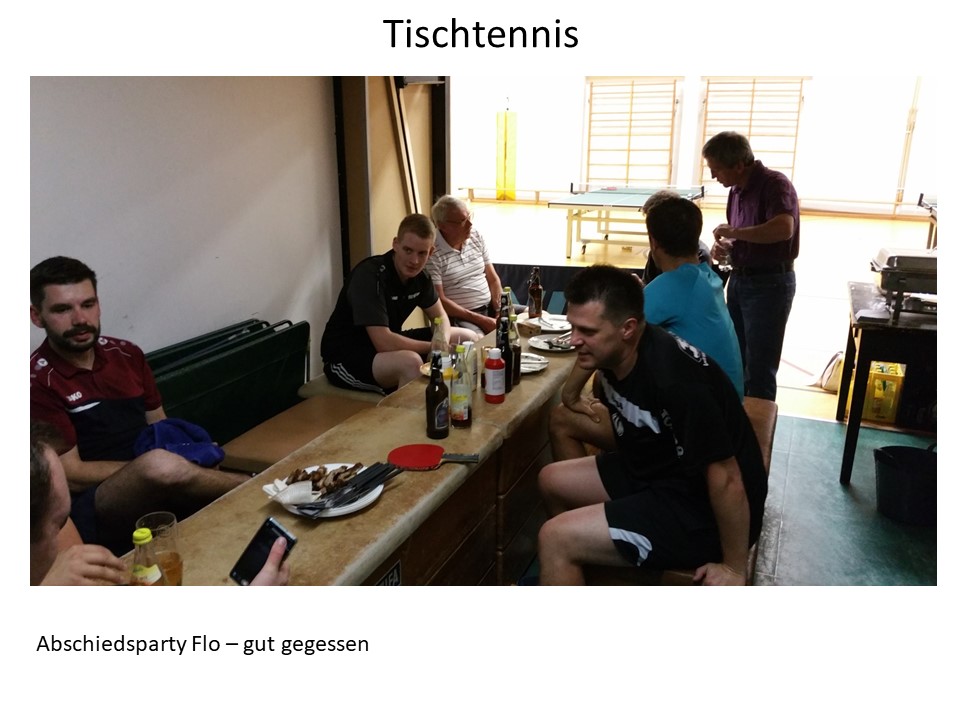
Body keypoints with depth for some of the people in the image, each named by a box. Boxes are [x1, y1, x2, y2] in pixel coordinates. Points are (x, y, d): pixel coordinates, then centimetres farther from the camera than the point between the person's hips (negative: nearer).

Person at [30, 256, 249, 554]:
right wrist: (159, 465, -15)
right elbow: (71, 476, -9)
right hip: (92, 512, -4)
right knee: (161, 466, -34)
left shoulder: (127, 354, 9)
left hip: (161, 493, 4)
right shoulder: (38, 382, -8)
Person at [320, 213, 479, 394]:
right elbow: (383, 343, -34)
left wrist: (443, 342, -17)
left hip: (389, 343, 9)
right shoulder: (369, 275, -28)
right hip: (344, 356, -8)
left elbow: (440, 317, 7)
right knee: (411, 362, -39)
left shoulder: (419, 275, -3)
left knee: (470, 339, 7)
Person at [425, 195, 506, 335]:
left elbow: (493, 279, 10)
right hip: (458, 315, -7)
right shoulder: (432, 252, -14)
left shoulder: (476, 236, 6)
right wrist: (481, 320, -17)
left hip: (490, 307, 7)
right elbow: (439, 301, -15)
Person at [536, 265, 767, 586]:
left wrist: (734, 568, -16)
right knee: (551, 480, 15)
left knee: (554, 539, -17)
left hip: (701, 509, -9)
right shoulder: (614, 353, -5)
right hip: (660, 472, 9)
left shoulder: (675, 378, -32)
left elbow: (726, 478, -25)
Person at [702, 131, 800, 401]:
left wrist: (733, 231, -25)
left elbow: (783, 228, -35)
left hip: (769, 283, -9)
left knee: (759, 370, -1)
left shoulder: (775, 184, -17)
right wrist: (726, 245, -1)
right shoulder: (736, 190, 8)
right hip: (739, 279, 9)